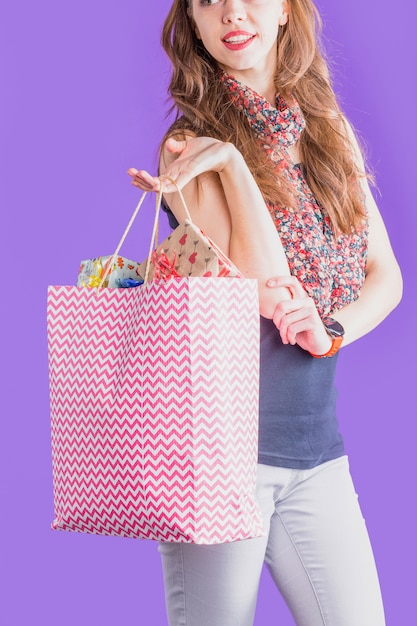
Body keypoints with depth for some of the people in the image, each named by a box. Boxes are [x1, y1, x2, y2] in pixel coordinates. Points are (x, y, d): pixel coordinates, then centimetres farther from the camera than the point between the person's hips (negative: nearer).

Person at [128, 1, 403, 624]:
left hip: (317, 444, 5)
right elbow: (265, 286, -16)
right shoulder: (192, 144, -4)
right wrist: (231, 160, -17)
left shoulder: (331, 131, 12)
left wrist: (333, 330, -8)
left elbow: (385, 276, 10)